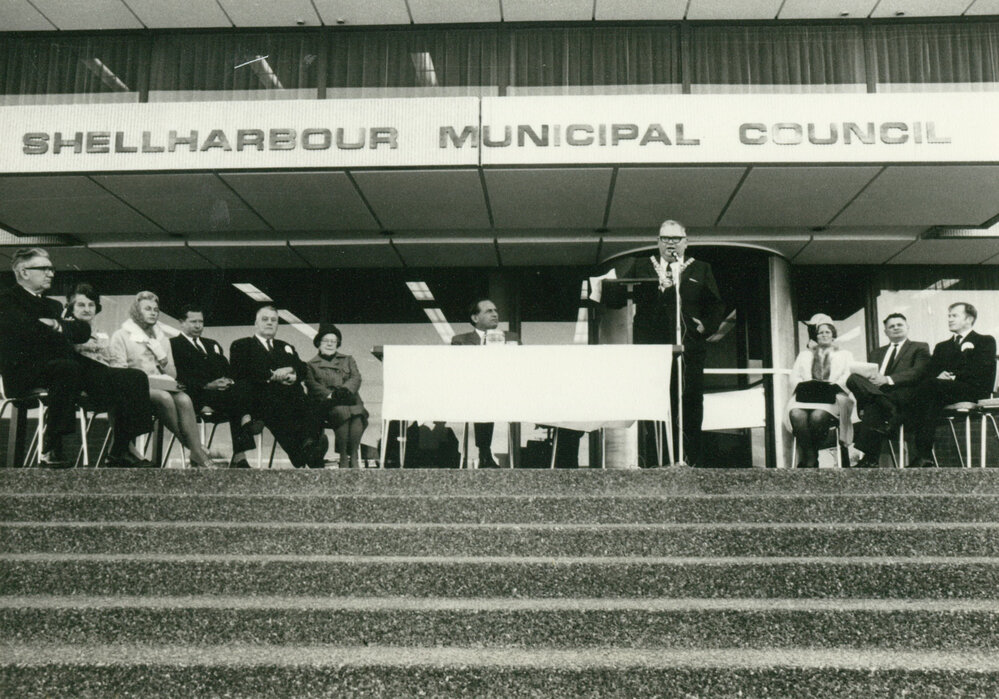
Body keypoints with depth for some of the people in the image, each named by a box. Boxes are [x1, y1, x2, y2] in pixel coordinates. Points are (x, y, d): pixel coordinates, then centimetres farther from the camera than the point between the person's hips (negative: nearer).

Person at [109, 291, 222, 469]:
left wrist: (162, 356, 1)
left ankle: (196, 452, -38)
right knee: (164, 397, -35)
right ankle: (196, 450, -27)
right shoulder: (121, 336, 9)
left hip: (162, 385, 4)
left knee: (184, 399, -30)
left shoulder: (163, 339, 24)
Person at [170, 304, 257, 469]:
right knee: (238, 395, -31)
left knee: (244, 387, -28)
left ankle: (240, 456, -32)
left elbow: (227, 370, 22)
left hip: (223, 389, 6)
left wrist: (228, 381, -3)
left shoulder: (212, 345, 32)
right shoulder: (173, 344, 11)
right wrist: (207, 385, -15)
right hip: (196, 395, -6)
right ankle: (238, 456, -27)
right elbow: (179, 376, -3)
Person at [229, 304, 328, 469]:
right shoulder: (241, 346, 21)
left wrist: (293, 375, -4)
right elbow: (240, 373, 2)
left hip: (292, 396, 4)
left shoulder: (286, 347, 36)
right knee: (280, 411, -40)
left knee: (313, 410, -31)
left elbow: (303, 369, 21)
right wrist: (272, 375, -8)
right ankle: (301, 456, -51)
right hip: (262, 396, -4)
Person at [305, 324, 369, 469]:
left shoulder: (348, 360, 28)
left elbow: (356, 378, 10)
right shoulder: (311, 365, 20)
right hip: (327, 403, -2)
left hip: (350, 400, 2)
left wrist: (345, 389, -13)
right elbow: (312, 385, 2)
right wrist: (330, 394, -17)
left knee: (357, 413, -34)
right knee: (341, 412, -36)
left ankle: (354, 457, -32)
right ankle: (343, 458, -31)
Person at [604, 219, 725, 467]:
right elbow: (613, 299, 7)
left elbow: (717, 306, 14)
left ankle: (691, 462, 5)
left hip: (688, 350, 0)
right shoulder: (639, 267, 15)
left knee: (690, 408, -1)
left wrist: (706, 326, -2)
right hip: (649, 352, 0)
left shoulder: (700, 270, 16)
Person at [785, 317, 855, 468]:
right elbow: (794, 377, 15)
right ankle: (810, 459, -31)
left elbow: (848, 377, 6)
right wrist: (806, 386, -8)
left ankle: (808, 461, -24)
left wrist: (832, 386, -14)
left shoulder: (844, 355, 25)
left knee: (818, 416, -37)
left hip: (831, 399, -2)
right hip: (805, 397, 2)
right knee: (796, 414, -35)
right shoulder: (804, 355, 31)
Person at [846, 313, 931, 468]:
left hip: (902, 395, -4)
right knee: (854, 379, -29)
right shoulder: (878, 352, 35)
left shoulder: (919, 348, 19)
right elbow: (869, 372, 21)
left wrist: (887, 379, -14)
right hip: (875, 390, 4)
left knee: (873, 407, -36)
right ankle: (891, 412, -38)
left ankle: (869, 460, -35)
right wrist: (870, 378, -6)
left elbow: (919, 372, 0)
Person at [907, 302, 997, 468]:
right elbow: (931, 373, 16)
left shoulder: (986, 341, 17)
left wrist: (954, 376, -12)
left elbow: (981, 370, -2)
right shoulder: (942, 347, 32)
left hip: (974, 389, -4)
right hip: (945, 391, 4)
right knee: (934, 400, -35)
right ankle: (924, 453, -42)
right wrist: (939, 376, -8)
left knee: (929, 386, -34)